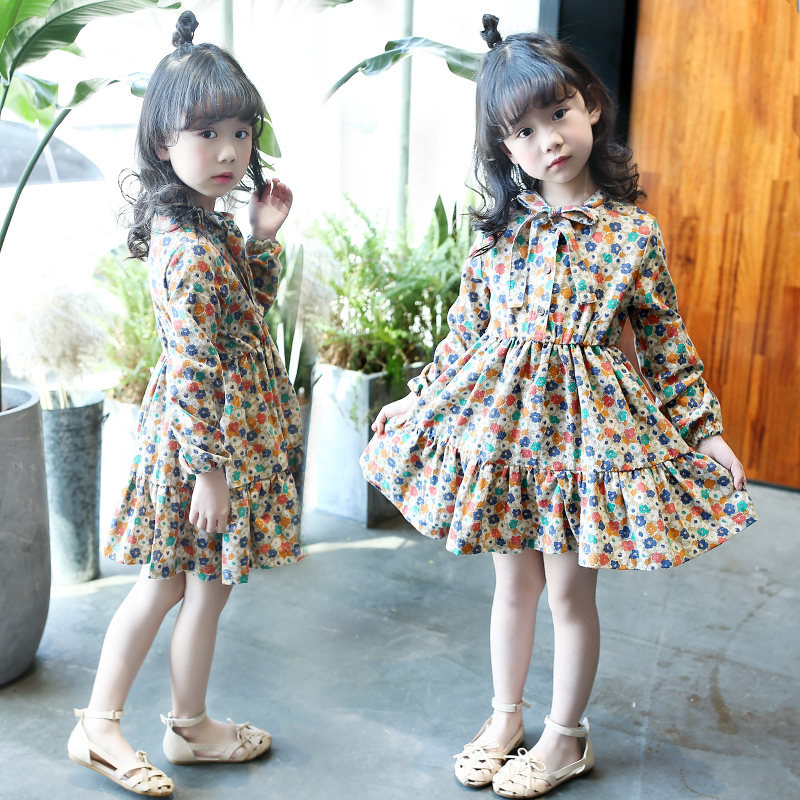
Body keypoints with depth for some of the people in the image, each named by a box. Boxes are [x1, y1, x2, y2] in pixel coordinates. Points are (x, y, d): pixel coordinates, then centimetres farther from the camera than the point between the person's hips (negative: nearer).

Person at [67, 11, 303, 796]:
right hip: (210, 434, -10)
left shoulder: (206, 225, 6)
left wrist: (262, 234, 5)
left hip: (197, 430, 10)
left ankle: (101, 724, 32)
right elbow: (194, 373, -24)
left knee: (168, 579, 18)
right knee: (206, 586, 9)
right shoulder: (191, 250, -24)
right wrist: (208, 469, -21)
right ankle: (189, 726, 30)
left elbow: (251, 301, 18)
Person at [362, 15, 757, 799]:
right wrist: (418, 401, 12)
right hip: (503, 421, 3)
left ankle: (565, 736, 29)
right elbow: (466, 329, 8)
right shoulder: (499, 229, -1)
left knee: (569, 589, 8)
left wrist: (705, 427, -1)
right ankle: (504, 719, 36)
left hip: (589, 427, -2)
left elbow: (666, 341, 0)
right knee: (513, 583, 16)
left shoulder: (633, 232, -7)